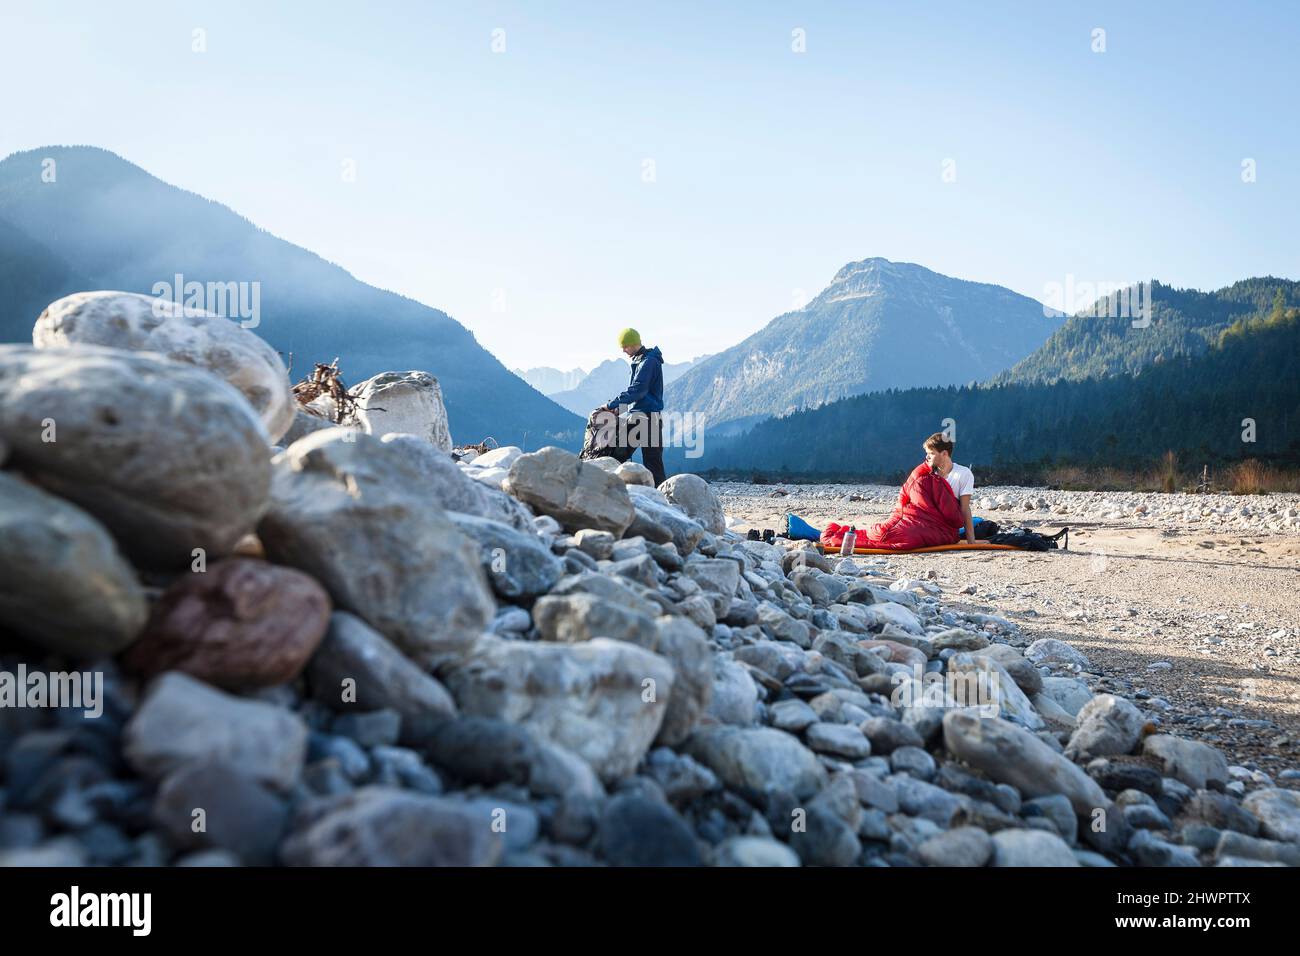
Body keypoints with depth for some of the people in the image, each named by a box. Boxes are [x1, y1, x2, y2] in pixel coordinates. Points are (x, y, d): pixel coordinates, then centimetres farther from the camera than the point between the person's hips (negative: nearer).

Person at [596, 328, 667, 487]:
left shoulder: (649, 361, -14)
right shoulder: (639, 361, 17)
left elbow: (637, 390, -23)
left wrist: (611, 404, -22)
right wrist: (617, 406, 11)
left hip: (648, 419, -10)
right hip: (635, 416, 10)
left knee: (652, 463, -7)